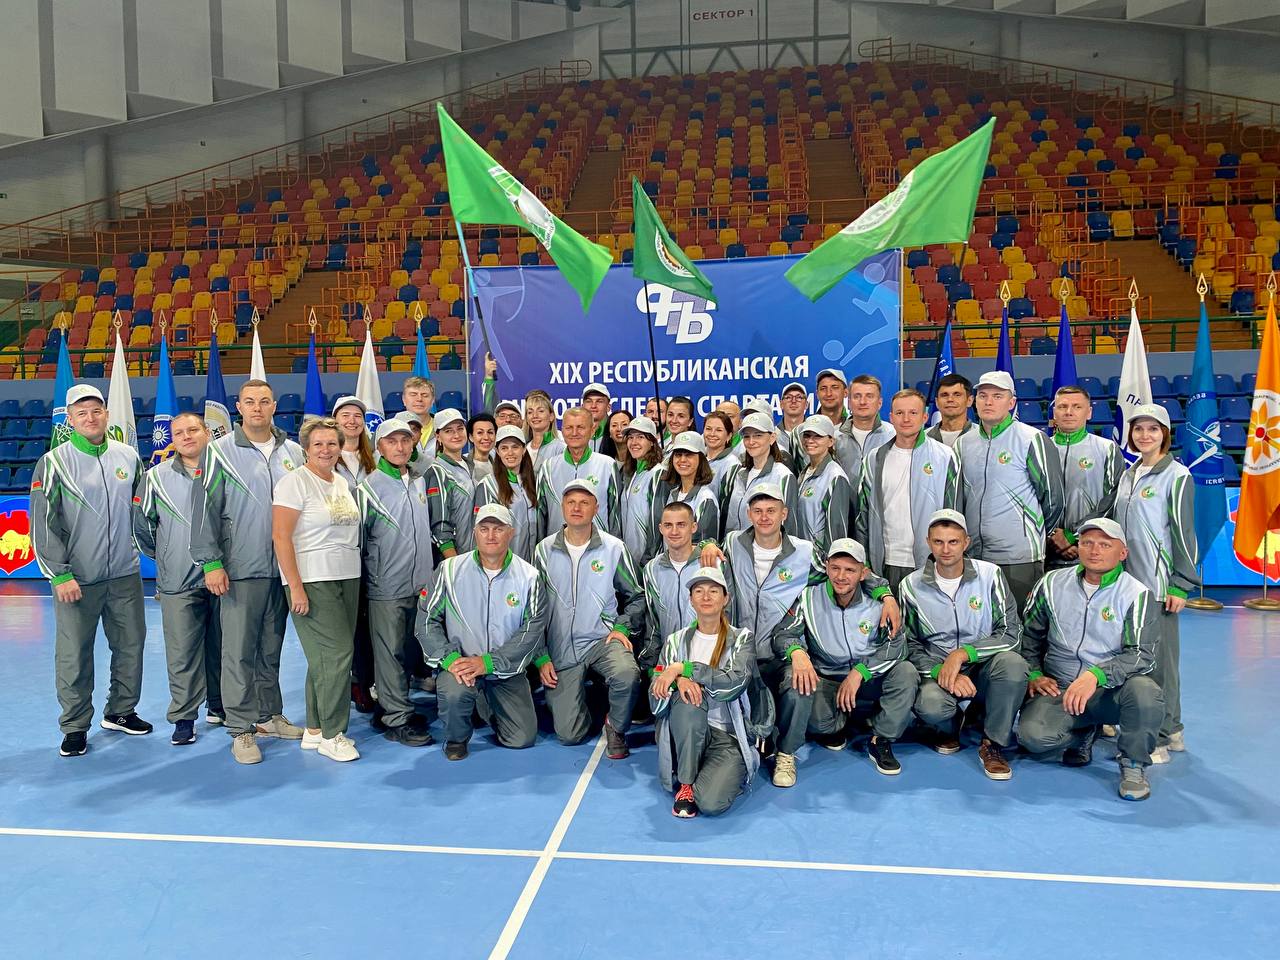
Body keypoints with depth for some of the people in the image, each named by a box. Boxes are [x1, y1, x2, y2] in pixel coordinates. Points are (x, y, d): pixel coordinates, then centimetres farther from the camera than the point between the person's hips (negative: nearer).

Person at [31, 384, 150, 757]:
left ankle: (120, 711, 30)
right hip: (76, 579, -4)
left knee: (131, 644, 11)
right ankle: (75, 726, 19)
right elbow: (43, 524, -8)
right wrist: (59, 574, -12)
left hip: (125, 573, 4)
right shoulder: (54, 463, -6)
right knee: (74, 655, 3)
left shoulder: (128, 456, 5)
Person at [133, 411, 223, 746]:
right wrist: (164, 555, 16)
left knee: (220, 646, 11)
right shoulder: (157, 477, 2)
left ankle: (218, 705, 27)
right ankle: (184, 717, 9)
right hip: (178, 582, -1)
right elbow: (142, 523, 12)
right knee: (182, 652, -1)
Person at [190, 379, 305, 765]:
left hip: (283, 568, 4)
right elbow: (204, 509, -5)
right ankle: (242, 729, 9)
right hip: (241, 570, -4)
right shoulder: (220, 451, -3)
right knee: (239, 650, 0)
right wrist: (211, 563, -10)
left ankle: (270, 715, 25)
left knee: (271, 647, 13)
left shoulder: (293, 453, 8)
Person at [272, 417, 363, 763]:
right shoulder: (295, 481, -8)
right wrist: (295, 587, -17)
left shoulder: (342, 483, 15)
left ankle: (315, 731, 20)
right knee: (336, 653, -9)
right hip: (312, 581, -7)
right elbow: (280, 536, -13)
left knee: (326, 658, 10)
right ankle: (330, 735, 4)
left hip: (348, 579, 7)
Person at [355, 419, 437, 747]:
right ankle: (397, 719, 6)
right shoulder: (369, 487, -7)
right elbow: (358, 539, -4)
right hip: (386, 587, -6)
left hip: (420, 584, 6)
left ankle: (398, 705, 28)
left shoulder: (420, 482, 12)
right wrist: (370, 580, -3)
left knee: (408, 651, 14)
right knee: (390, 652, -1)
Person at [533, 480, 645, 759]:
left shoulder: (614, 548, 0)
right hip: (561, 648, 1)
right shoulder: (545, 550, 2)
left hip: (602, 639, -1)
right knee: (569, 734, -6)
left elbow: (636, 596, 9)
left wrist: (622, 627, -8)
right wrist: (540, 657, 2)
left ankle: (616, 727, -3)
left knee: (627, 674, -35)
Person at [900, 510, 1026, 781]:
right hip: (937, 671, -1)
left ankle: (993, 743, -10)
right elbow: (910, 645, 2)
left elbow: (1011, 632, -7)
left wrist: (962, 653, -20)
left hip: (983, 668, 1)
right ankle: (946, 730, 7)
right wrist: (941, 671, -17)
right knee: (930, 705, -34)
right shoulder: (911, 586, -2)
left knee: (1013, 662, -33)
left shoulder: (990, 575, -4)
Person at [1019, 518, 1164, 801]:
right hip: (1058, 689, 2)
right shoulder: (1053, 584, 5)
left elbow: (1142, 654, -17)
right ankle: (1083, 734, 13)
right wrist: (1033, 675, 4)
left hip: (1112, 691, -2)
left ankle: (1133, 763, -5)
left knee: (1145, 691, -36)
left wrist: (1096, 675, -31)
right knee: (1032, 735, -25)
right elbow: (1029, 633, 17)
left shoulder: (1137, 595, -6)